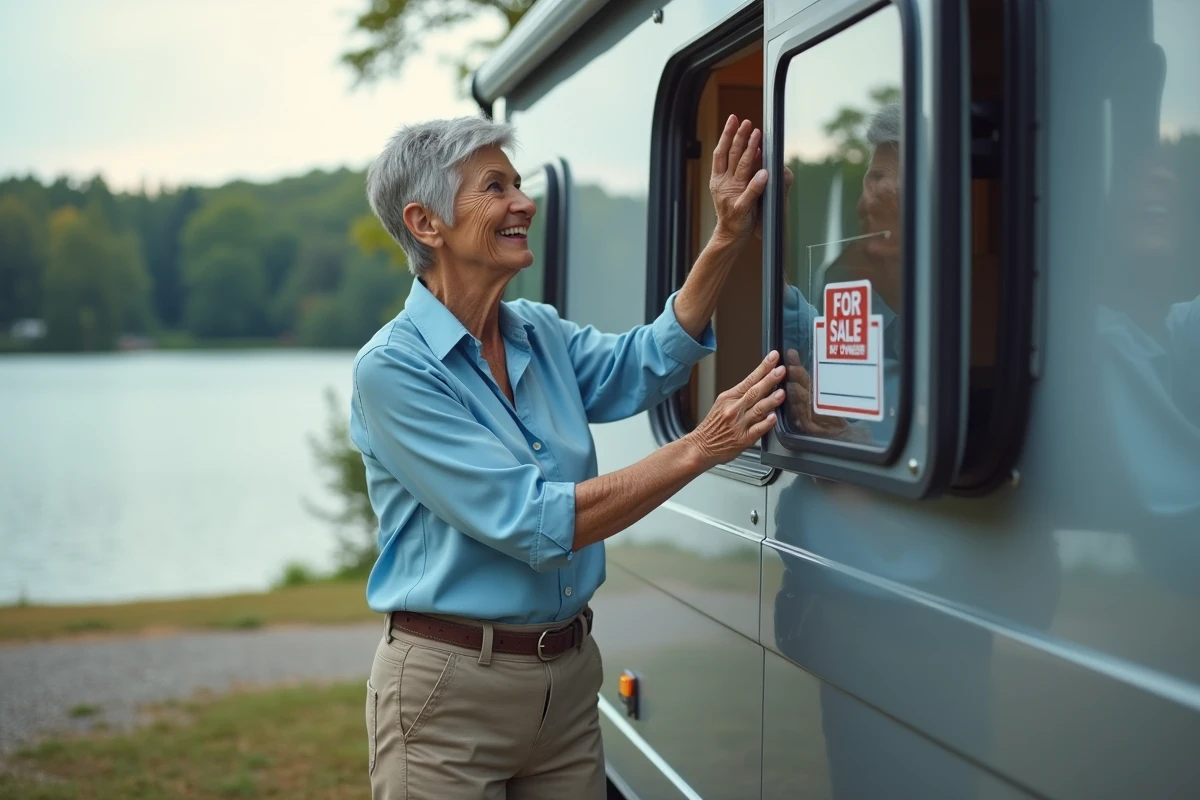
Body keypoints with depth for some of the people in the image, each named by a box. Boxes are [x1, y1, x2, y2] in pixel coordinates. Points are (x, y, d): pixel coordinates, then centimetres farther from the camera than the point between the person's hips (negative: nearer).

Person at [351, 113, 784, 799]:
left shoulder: (541, 332, 6)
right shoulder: (392, 368, -17)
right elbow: (536, 525, -22)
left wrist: (729, 237, -9)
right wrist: (700, 449, -22)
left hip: (570, 674, 7)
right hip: (451, 689, -6)